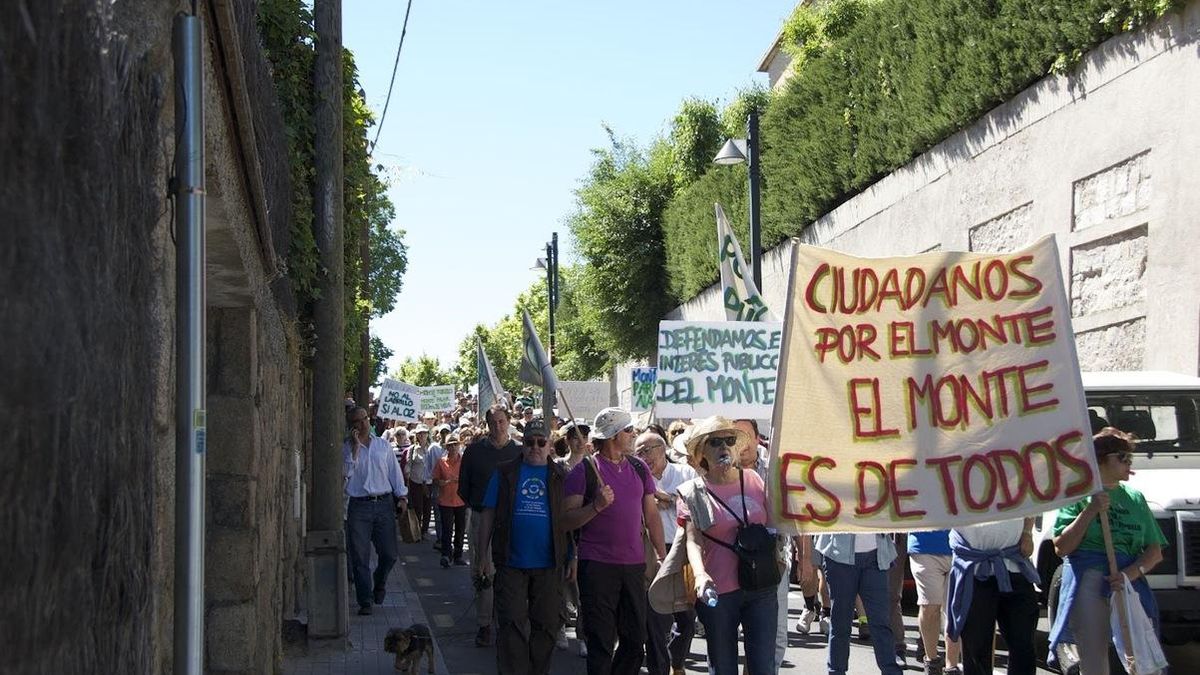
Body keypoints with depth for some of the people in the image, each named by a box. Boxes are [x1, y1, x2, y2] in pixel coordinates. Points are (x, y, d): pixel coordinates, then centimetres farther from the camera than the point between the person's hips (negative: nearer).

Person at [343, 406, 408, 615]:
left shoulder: (383, 445, 12)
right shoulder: (347, 448, 3)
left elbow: (394, 471, 15)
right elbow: (346, 472, -13)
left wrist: (401, 495, 7)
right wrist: (355, 446, -13)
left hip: (384, 504, 2)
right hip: (359, 506, -2)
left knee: (389, 554, 2)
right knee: (360, 557, -3)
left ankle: (379, 585, 31)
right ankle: (365, 601, 4)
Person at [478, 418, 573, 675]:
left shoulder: (560, 477, 7)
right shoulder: (505, 473, 5)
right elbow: (488, 514, 5)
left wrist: (571, 558, 4)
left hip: (549, 566, 1)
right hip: (511, 564, -1)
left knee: (546, 626, 9)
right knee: (512, 626, -1)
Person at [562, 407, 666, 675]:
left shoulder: (638, 468, 10)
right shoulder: (584, 470, -5)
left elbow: (651, 515, 16)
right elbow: (567, 521, -7)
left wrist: (662, 555, 12)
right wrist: (596, 505, -22)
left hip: (634, 564, 5)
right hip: (597, 566, -5)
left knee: (635, 640, 9)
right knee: (601, 644, -1)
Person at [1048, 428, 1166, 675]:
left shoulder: (1135, 498, 14)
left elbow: (1155, 551, 11)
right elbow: (1061, 548, -3)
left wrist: (1131, 573, -8)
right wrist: (1090, 511, -11)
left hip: (1129, 582, 4)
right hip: (1087, 579, -4)